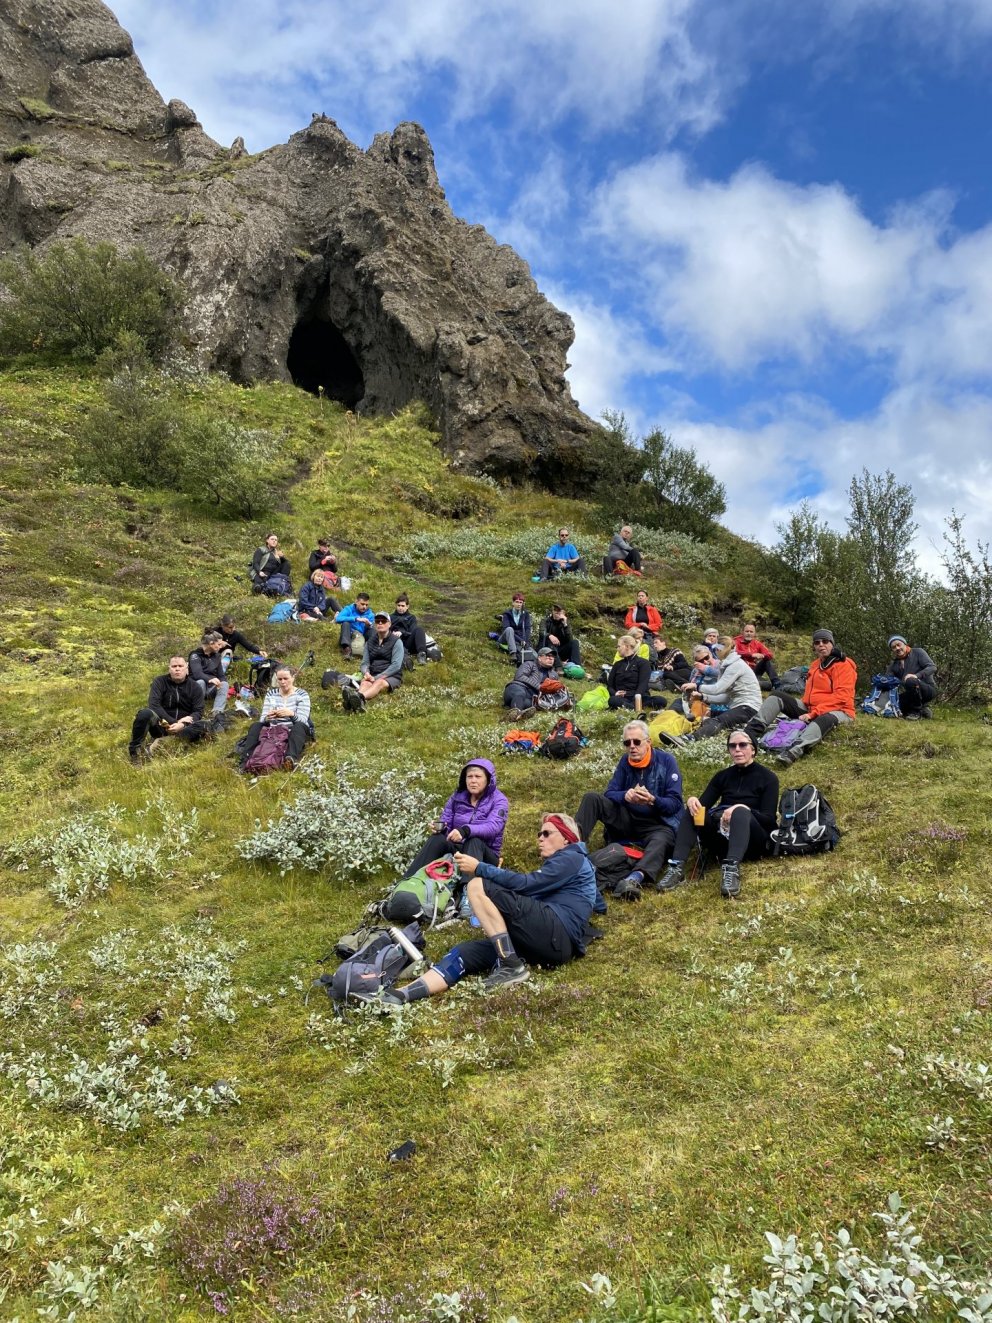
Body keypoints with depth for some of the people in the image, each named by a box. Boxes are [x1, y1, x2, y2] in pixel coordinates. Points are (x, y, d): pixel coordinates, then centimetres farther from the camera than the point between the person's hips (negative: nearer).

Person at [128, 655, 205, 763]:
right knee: (145, 713, -33)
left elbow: (198, 712, -5)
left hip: (182, 728, 1)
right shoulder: (159, 682, -1)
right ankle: (135, 750, -23)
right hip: (161, 725, -1)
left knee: (203, 727, -31)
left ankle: (163, 742, -35)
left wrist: (182, 725, -25)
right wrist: (173, 722, -24)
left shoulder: (195, 687, 2)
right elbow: (154, 705, -13)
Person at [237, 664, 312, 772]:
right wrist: (267, 718, -24)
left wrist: (291, 714, -35)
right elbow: (262, 719, 2)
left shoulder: (302, 694, 1)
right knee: (255, 725, -21)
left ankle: (292, 758, -63)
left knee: (299, 726, -36)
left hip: (295, 732, -3)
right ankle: (245, 760, -40)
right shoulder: (271, 694, 11)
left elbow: (302, 720, -12)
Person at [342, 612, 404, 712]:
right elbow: (365, 663, 13)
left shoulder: (396, 641, 2)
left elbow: (396, 665, -9)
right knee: (365, 683, -32)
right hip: (373, 676, 4)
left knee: (379, 683, -37)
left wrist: (379, 677, -18)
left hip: (391, 677, -3)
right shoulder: (370, 642, 18)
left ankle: (360, 697, -72)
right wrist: (366, 673, -12)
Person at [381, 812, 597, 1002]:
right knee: (467, 951, -10)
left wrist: (479, 868, -7)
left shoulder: (572, 858, 5)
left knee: (478, 887, -15)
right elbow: (526, 896, 21)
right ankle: (402, 995, -28)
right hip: (544, 942, 9)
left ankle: (511, 965, -20)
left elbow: (526, 884, -10)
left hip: (557, 936, -8)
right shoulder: (557, 863, 35)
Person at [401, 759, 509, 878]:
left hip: (485, 856, -4)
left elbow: (493, 827, -24)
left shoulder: (499, 800, -6)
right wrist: (439, 827, -21)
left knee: (474, 842, -36)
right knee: (437, 838, -25)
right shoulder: (458, 797, 7)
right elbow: (445, 821, 7)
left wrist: (465, 831, -43)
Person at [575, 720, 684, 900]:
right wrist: (625, 796, -24)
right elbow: (610, 793, -1)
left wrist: (652, 800, -33)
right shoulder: (625, 762, 4)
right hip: (628, 820, 5)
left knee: (661, 842, -40)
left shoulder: (666, 761, -8)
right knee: (591, 798, -12)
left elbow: (675, 803, -13)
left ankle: (634, 879, -68)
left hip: (659, 823, -5)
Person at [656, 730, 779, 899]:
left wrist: (744, 810, -25)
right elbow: (703, 804, 6)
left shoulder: (767, 778, 4)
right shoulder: (723, 776, 17)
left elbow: (769, 819, -7)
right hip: (724, 840, 4)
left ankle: (731, 870, -59)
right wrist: (692, 800, -18)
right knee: (694, 810, -21)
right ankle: (677, 868, -37)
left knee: (740, 811, -36)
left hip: (753, 841, -4)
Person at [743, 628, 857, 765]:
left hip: (837, 711, -8)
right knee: (777, 697, -5)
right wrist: (804, 707, 6)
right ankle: (751, 732, -25)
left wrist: (813, 713, -24)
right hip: (810, 709, 8)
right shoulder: (816, 664, 17)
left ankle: (793, 752, -68)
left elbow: (841, 696, -20)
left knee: (825, 719, -43)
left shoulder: (844, 665, -9)